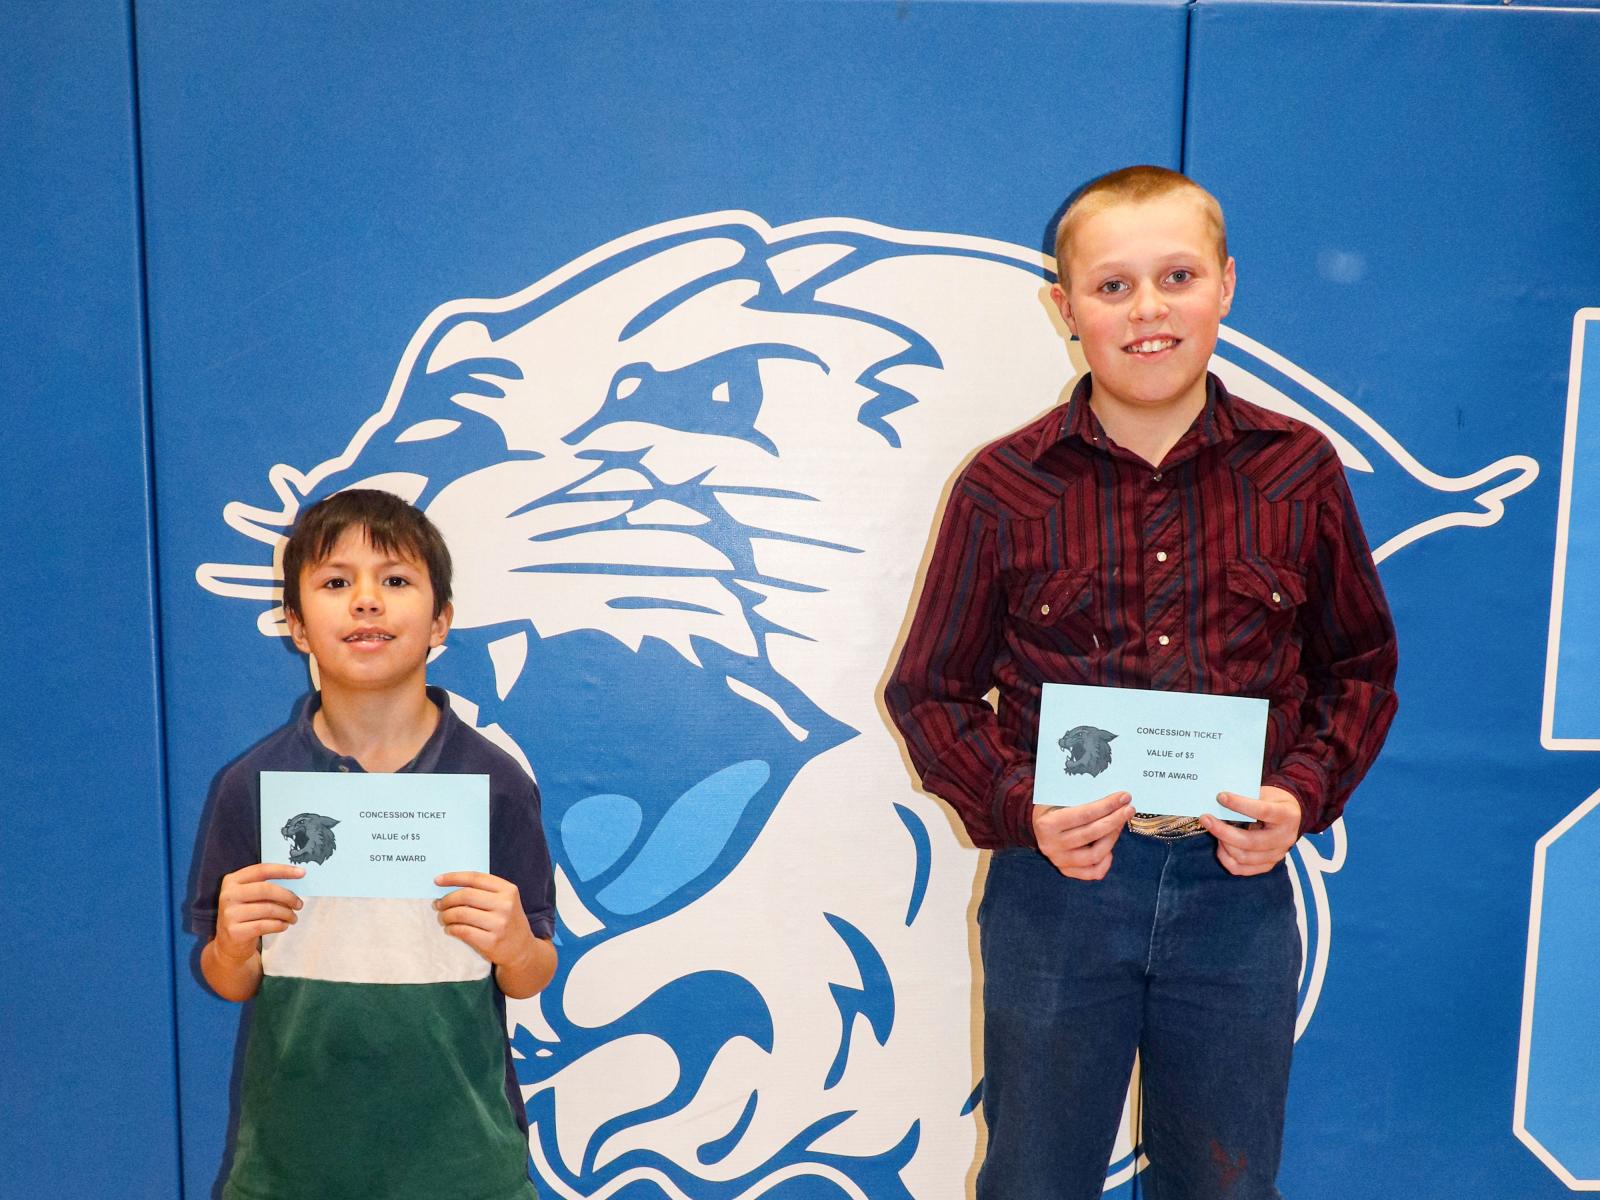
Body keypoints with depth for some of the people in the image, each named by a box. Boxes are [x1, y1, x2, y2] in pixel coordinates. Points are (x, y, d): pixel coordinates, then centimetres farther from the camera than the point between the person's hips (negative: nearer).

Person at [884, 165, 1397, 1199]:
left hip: (1237, 886, 2)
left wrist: (1306, 794, -7)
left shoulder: (1300, 473, 0)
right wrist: (1018, 809, -15)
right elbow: (930, 692, 1)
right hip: (1056, 879, -1)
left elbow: (1359, 666, 10)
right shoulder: (1002, 490, -6)